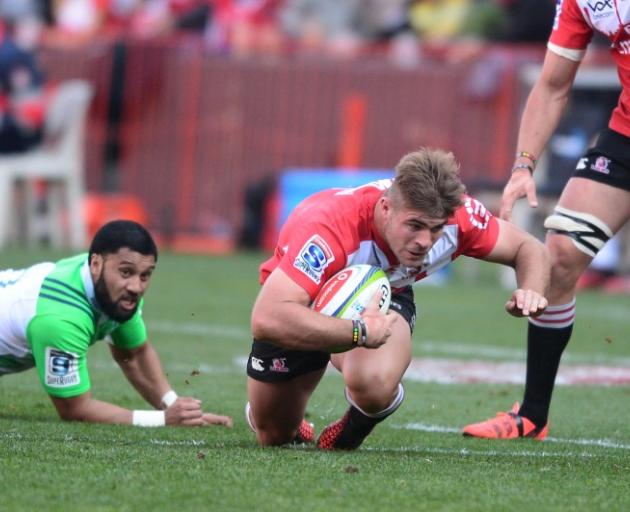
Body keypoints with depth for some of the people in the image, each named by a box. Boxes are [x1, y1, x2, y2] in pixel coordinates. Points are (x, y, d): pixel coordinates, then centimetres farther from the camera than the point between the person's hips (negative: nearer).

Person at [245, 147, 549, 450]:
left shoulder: (456, 215, -31)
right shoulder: (331, 225, -45)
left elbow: (528, 249, -13)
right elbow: (266, 320, -53)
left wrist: (530, 292, -36)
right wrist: (360, 332, -54)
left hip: (381, 300, 2)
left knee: (373, 386, -33)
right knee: (273, 437, 9)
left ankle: (355, 426, 6)